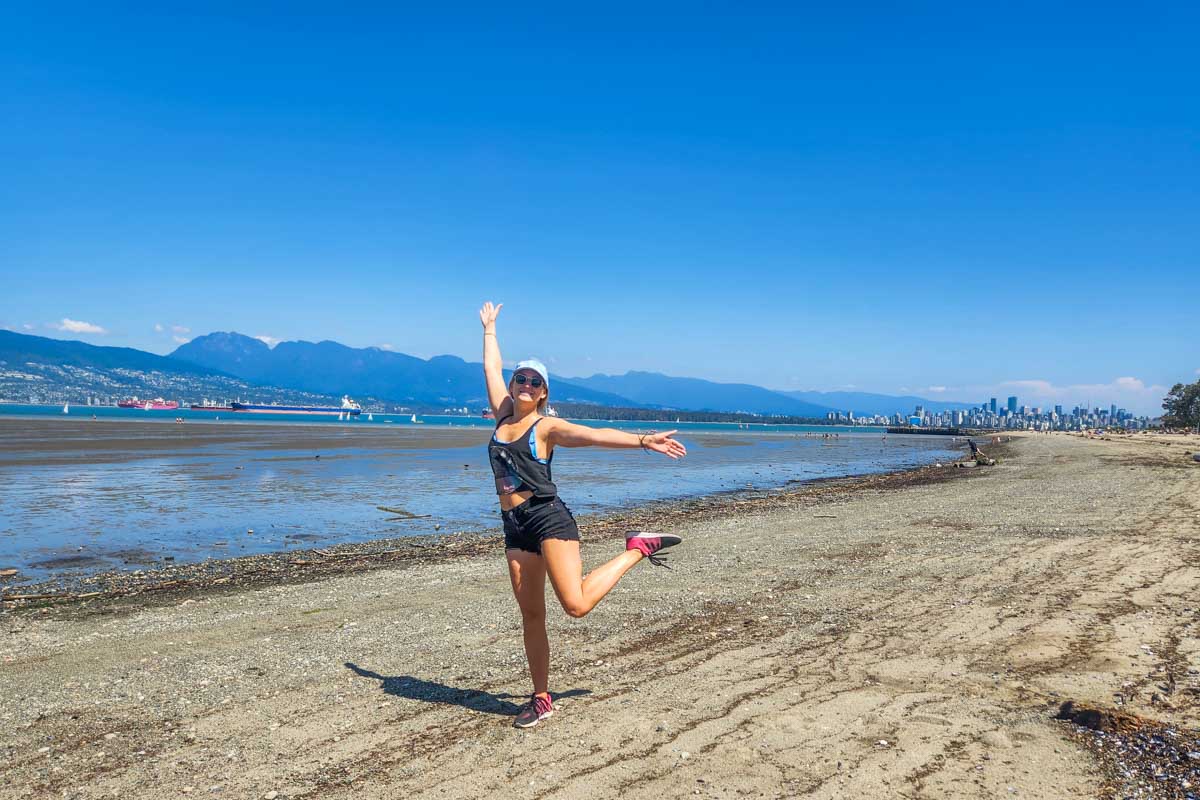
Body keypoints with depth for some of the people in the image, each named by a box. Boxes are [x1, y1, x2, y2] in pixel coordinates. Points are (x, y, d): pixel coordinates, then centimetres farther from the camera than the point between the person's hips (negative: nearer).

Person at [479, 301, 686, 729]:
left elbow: (595, 435, -15)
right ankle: (541, 699, 20)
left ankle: (638, 549, 4)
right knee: (531, 615, 8)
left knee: (576, 604, -17)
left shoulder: (547, 427, -3)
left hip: (548, 517, -5)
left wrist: (642, 441, -26)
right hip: (515, 526, 6)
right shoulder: (503, 416, 12)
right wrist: (489, 328, 34)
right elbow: (491, 368, 24)